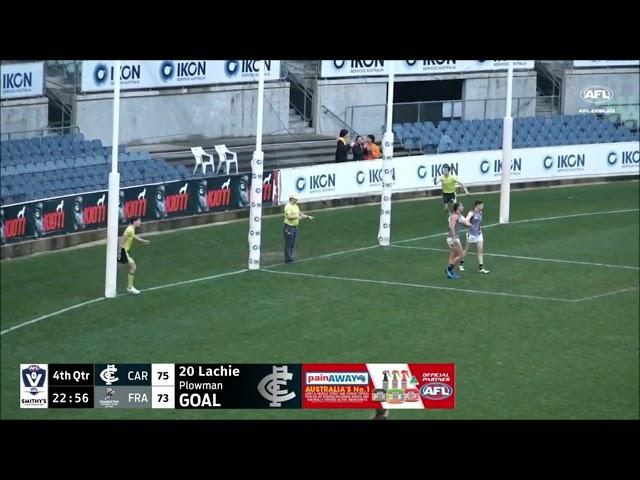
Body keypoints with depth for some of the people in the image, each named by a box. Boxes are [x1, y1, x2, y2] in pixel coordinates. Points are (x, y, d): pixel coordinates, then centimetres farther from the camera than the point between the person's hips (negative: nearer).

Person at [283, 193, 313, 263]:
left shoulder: (296, 206, 13)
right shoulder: (288, 206, -16)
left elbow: (300, 214, 20)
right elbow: (289, 216, -26)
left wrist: (308, 216, 8)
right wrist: (297, 216, -22)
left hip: (295, 227, 9)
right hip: (289, 227, -9)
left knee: (292, 244, 12)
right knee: (288, 244, -4)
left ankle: (290, 258, 18)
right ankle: (288, 259, 0)